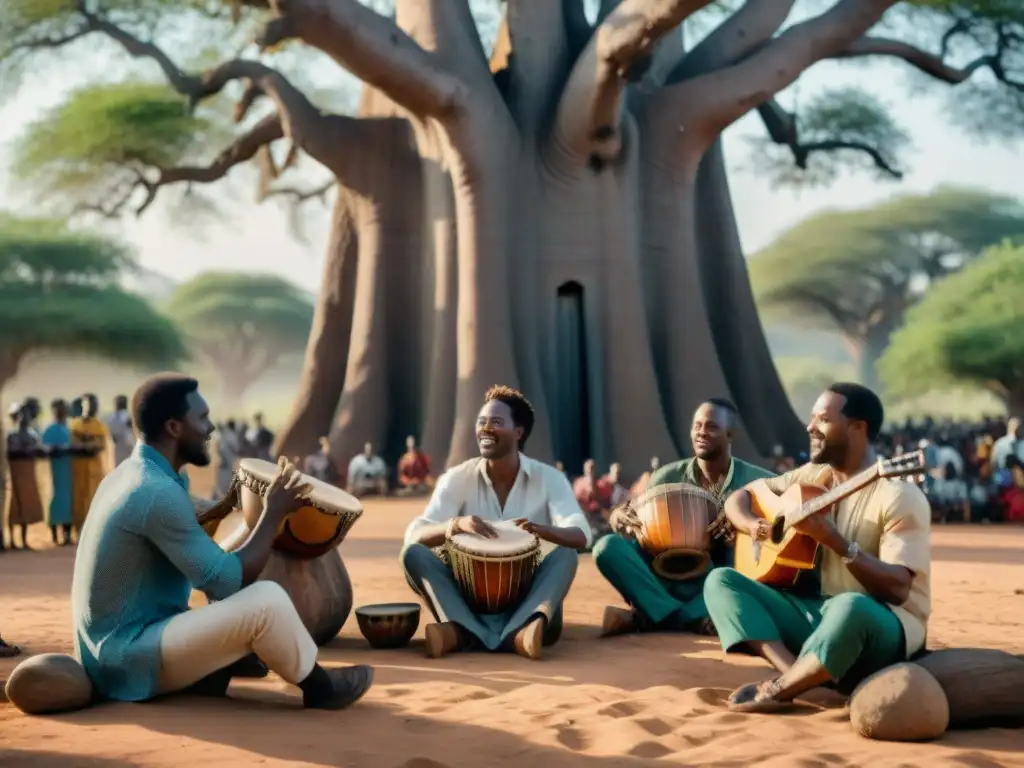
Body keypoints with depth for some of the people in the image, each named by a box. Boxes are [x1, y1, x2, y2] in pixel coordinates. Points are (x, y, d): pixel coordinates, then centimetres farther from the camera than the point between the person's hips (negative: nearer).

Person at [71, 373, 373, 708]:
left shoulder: (129, 474, 8)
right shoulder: (158, 492, -22)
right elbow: (227, 582, -19)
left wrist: (226, 506, 17)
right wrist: (274, 513, -9)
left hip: (114, 649, 10)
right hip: (129, 657, -10)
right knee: (267, 600, -20)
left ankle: (205, 675, 8)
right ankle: (319, 686, 3)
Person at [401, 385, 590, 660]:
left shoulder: (549, 478, -5)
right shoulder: (458, 478, -3)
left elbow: (580, 535, -19)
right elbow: (414, 534, -15)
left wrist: (541, 530, -42)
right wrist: (456, 524, -37)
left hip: (527, 599, 0)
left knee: (565, 556, -27)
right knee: (414, 553, -22)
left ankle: (522, 631, -51)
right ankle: (464, 630, -45)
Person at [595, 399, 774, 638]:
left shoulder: (755, 480, -1)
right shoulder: (669, 476, 4)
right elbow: (628, 515, 8)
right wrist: (620, 517, -18)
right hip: (666, 581, 1)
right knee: (608, 548, -21)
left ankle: (644, 618, -30)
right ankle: (691, 622, -30)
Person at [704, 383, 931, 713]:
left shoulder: (899, 495, -13)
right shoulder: (813, 476, 9)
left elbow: (897, 588, -21)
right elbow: (738, 497, 17)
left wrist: (834, 540, -30)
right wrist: (752, 524, -7)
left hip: (884, 628, -7)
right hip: (820, 613, 7)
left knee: (851, 606, -43)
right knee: (720, 580, -6)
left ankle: (777, 689, -21)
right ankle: (794, 673, -27)